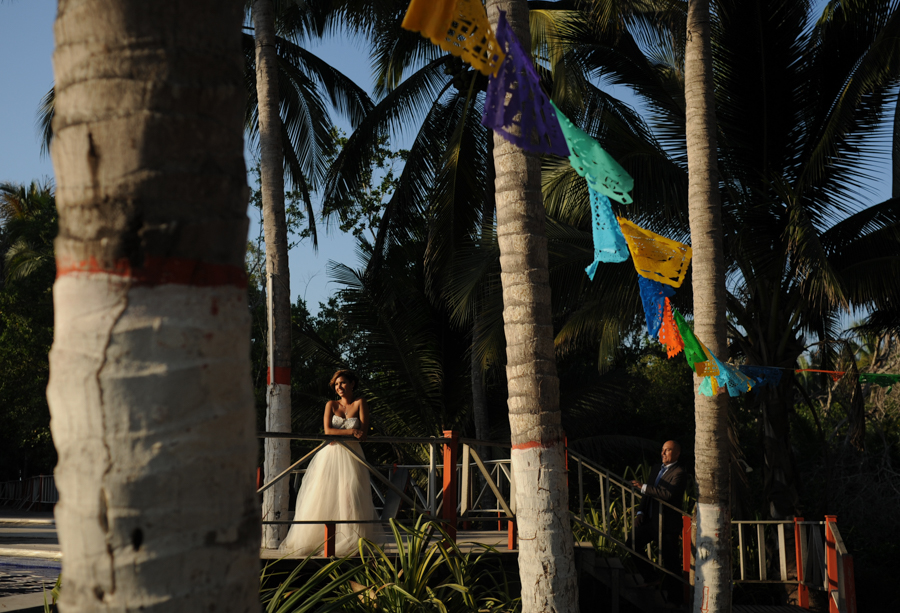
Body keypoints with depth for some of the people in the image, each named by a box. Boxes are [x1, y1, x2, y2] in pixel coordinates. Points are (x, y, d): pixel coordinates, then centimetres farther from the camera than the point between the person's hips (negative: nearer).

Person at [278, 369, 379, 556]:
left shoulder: (360, 403, 4)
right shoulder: (331, 405, 10)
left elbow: (363, 434, -5)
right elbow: (327, 431, -3)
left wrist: (338, 436, -11)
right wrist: (350, 431, -13)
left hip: (351, 456, -2)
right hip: (330, 456, 2)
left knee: (350, 498, -12)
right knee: (322, 499, -3)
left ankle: (354, 543, -9)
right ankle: (310, 541, 0)